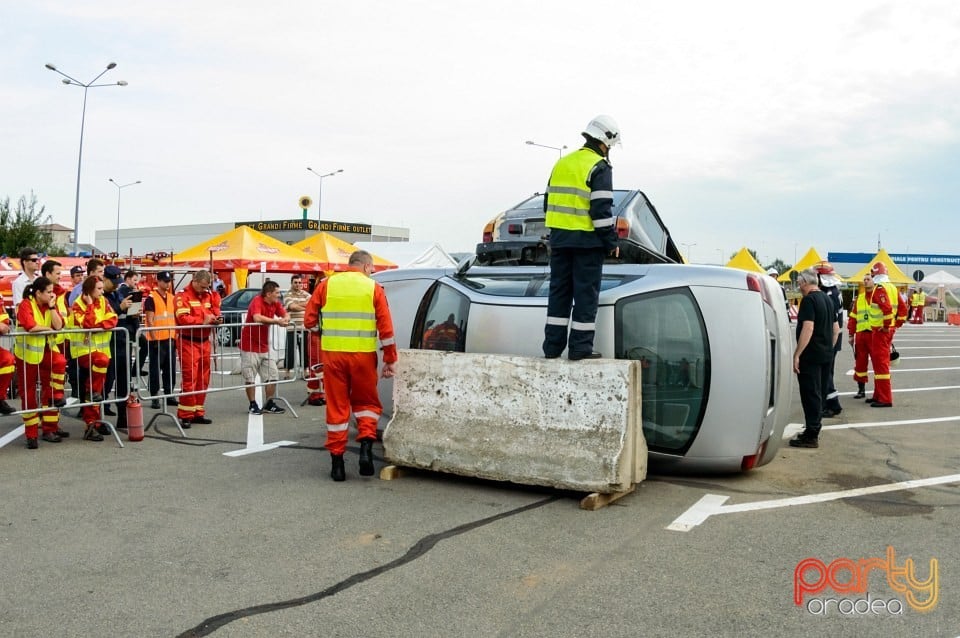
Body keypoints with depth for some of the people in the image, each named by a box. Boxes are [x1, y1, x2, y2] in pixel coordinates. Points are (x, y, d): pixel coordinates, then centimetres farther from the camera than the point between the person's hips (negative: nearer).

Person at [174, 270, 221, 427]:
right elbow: (183, 318, -20)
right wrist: (203, 321, -22)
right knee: (189, 379, -8)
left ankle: (198, 413, 19)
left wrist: (216, 319, -2)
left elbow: (214, 313, 21)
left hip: (205, 342, 7)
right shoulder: (182, 296, -9)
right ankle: (185, 416, -2)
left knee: (203, 380, 10)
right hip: (188, 342, -7)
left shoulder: (210, 296, 12)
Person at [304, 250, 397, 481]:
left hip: (333, 354, 1)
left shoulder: (327, 284, 6)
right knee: (366, 401, 17)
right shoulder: (374, 288, 2)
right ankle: (366, 445, -2)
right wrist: (390, 360, 5)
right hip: (363, 355, -1)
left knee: (336, 406, 9)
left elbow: (309, 320, 6)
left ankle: (337, 461, 13)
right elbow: (386, 328, -2)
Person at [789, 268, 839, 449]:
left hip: (811, 355, -9)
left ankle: (811, 436, -2)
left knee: (810, 394, -5)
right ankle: (813, 430, 25)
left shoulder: (808, 300, -14)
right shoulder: (826, 299, 14)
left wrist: (797, 354, -22)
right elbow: (836, 328, 19)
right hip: (826, 355, 9)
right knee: (819, 393, 15)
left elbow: (808, 328, -23)